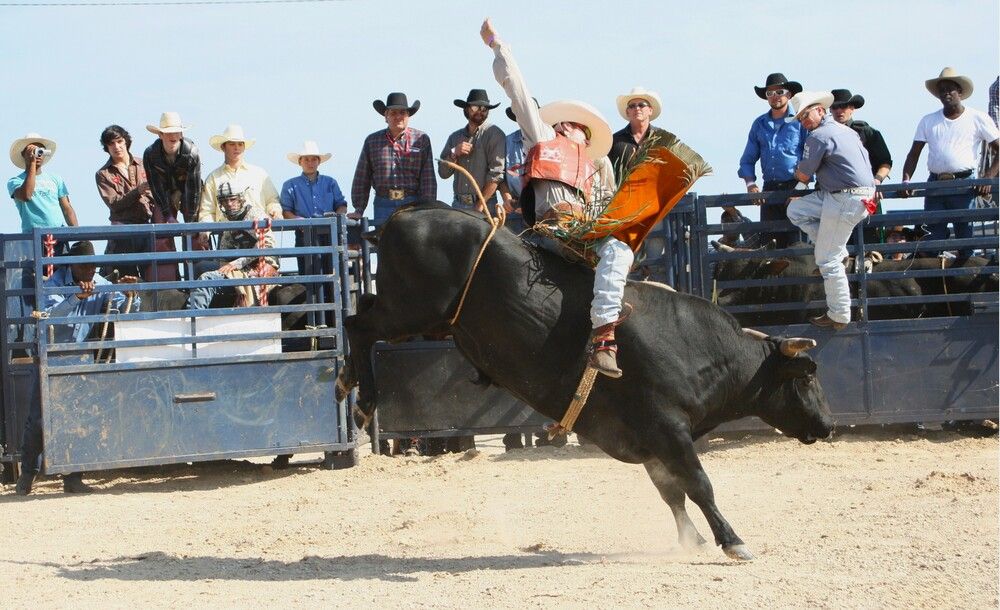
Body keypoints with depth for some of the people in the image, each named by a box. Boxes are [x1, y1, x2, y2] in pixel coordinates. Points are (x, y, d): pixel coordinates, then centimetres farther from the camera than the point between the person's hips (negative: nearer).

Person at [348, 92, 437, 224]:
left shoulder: (421, 140, 6)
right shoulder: (372, 141, 11)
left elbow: (428, 179, 2)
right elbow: (361, 179, 12)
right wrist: (358, 210, 7)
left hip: (413, 204, -1)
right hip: (383, 203, 1)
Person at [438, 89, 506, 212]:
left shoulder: (494, 134, 0)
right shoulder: (455, 137, 16)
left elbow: (496, 174, -8)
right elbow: (443, 173, 14)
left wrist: (480, 205, -12)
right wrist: (454, 154, -5)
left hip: (485, 205, -4)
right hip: (458, 204, 4)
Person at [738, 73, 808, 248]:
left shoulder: (799, 121, 1)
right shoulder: (759, 124, 15)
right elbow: (747, 160, 18)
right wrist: (750, 184, 1)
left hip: (795, 187, -4)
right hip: (769, 188, 4)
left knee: (794, 242, -9)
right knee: (767, 240, -1)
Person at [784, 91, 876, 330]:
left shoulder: (819, 136, -12)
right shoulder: (847, 131, 17)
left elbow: (803, 176, -6)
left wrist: (798, 173, 17)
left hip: (845, 200, -10)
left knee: (827, 259, -3)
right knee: (795, 210, 13)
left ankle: (839, 316, 2)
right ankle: (839, 250, 11)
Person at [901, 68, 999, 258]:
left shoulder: (978, 119, 5)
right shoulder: (928, 121, 14)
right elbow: (914, 154, 13)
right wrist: (906, 180, -4)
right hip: (935, 184, 3)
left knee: (965, 237, -5)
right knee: (932, 241, -1)